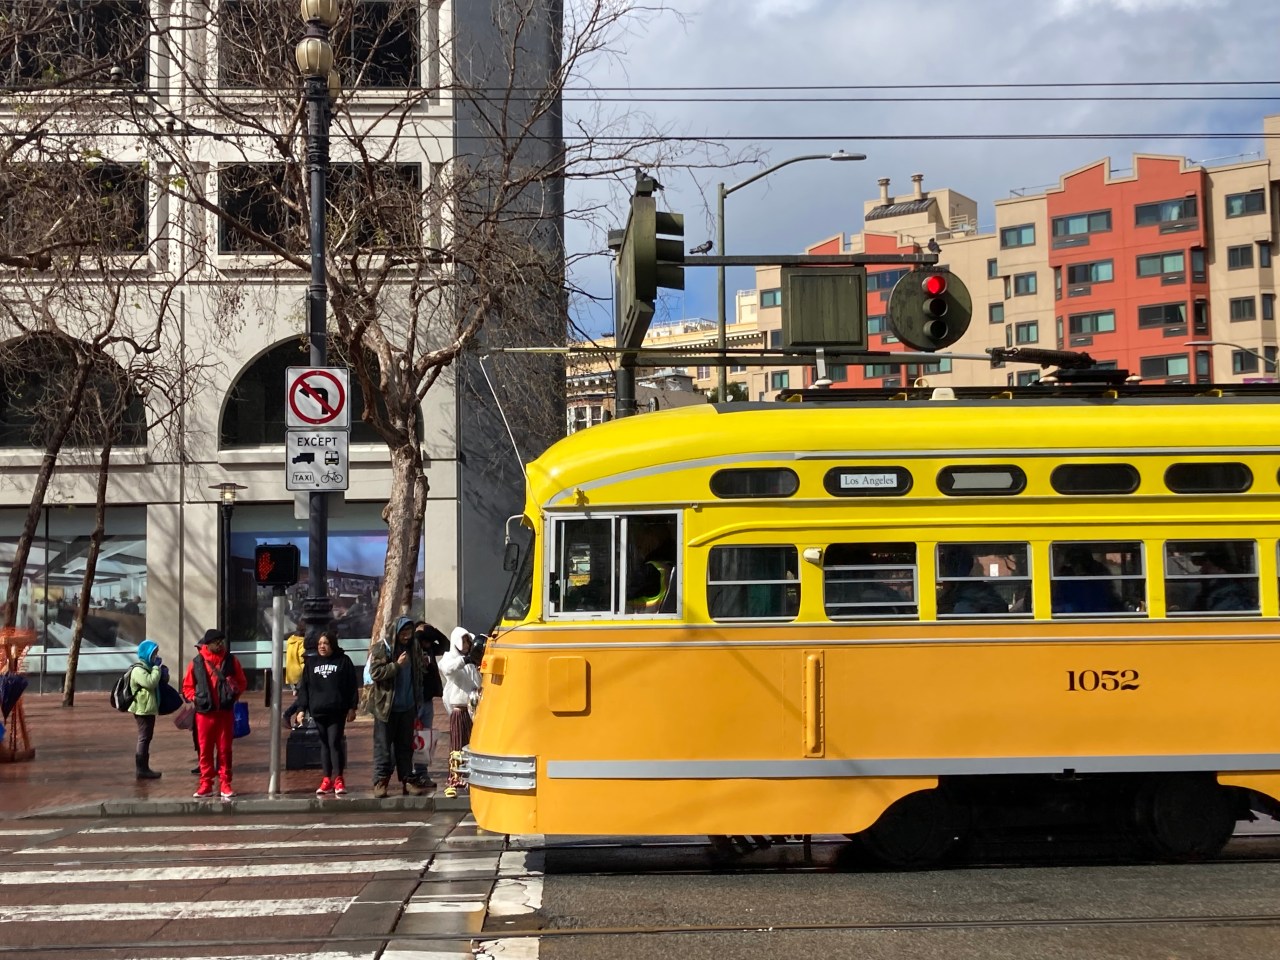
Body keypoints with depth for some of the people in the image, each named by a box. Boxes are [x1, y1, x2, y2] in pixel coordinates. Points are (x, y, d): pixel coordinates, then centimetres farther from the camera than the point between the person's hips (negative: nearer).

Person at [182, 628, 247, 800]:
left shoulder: (231, 660, 1)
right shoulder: (197, 662, -1)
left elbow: (242, 682, 9)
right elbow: (187, 686, 7)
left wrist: (234, 693, -8)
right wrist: (195, 698, -9)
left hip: (225, 712, 0)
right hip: (204, 712, 0)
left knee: (225, 750, 4)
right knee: (205, 750, 5)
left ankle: (225, 785, 8)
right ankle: (206, 785, 12)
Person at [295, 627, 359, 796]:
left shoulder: (343, 661, 1)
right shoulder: (311, 663, 10)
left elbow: (352, 686, 0)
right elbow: (304, 687, 9)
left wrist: (352, 707, -4)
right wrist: (301, 709, 2)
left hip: (337, 711, -4)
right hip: (318, 711, 4)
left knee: (335, 743, -6)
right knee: (324, 744, 8)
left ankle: (338, 779, -1)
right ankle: (327, 780, 12)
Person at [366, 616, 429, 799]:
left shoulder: (414, 649, 8)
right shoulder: (381, 648, -7)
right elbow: (375, 673, -15)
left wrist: (418, 701, 13)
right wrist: (397, 665, -22)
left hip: (407, 707, 4)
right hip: (386, 706, -4)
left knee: (405, 746, 8)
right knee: (383, 745, -1)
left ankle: (407, 780, 12)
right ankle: (380, 781, 2)